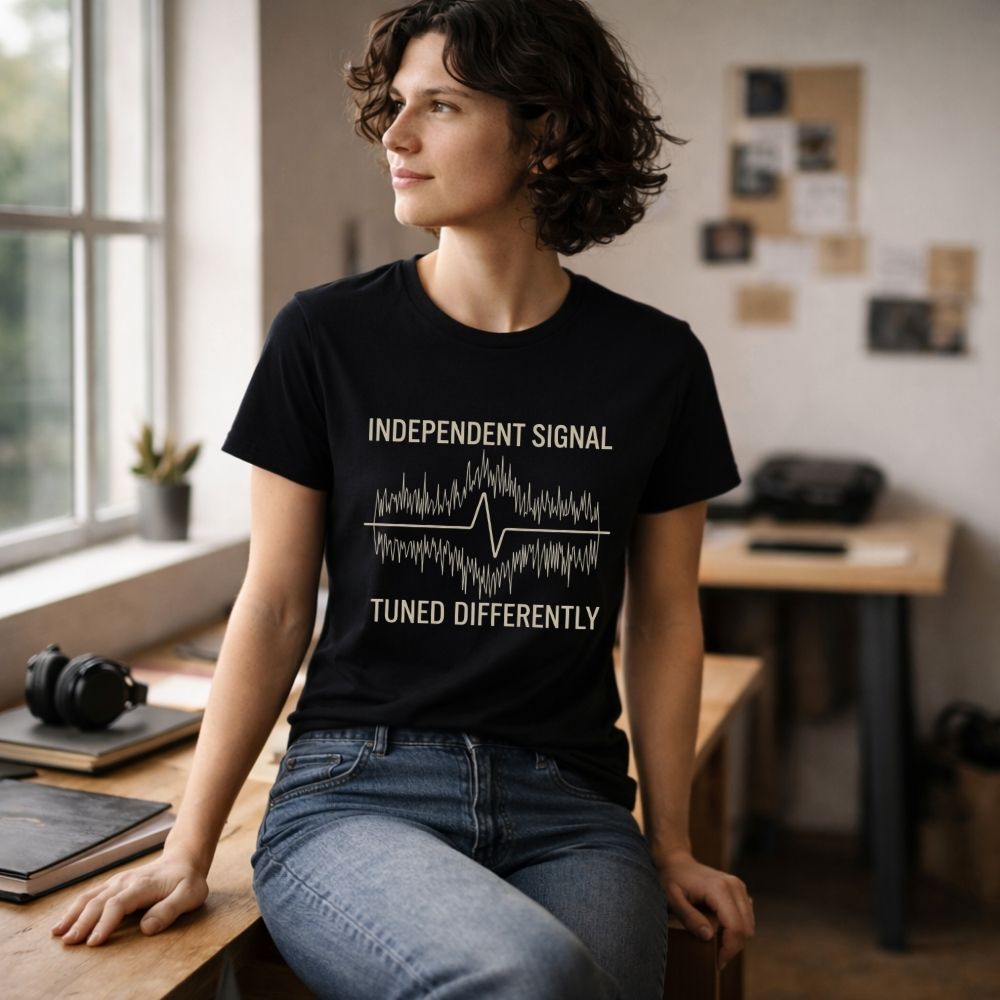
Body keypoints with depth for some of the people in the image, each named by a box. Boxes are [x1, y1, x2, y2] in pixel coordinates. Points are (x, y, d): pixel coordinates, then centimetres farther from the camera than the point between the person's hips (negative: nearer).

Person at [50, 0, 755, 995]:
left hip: (568, 804, 2)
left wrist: (669, 845, 12)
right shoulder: (325, 337, 0)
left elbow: (664, 616, 12)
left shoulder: (653, 362, 4)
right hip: (356, 792, -2)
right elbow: (274, 606, 3)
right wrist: (188, 849, 0)